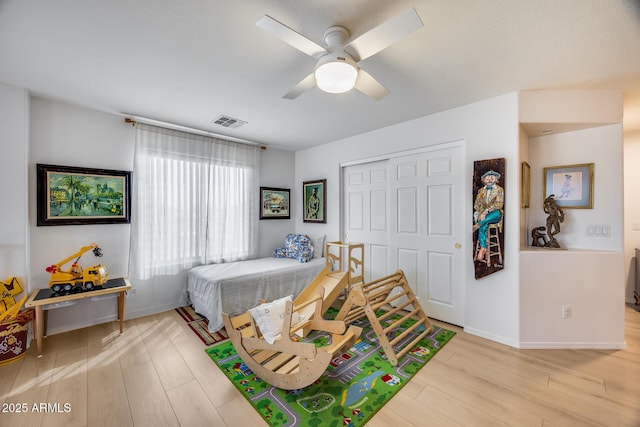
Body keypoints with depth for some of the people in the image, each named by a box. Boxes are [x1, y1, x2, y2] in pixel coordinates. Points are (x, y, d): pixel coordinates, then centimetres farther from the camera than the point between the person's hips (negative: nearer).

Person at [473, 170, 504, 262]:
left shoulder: (499, 189, 5)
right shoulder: (481, 190, 16)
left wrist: (487, 210, -23)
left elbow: (499, 204, -8)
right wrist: (480, 212, -8)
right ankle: (483, 248, -34)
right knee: (483, 226, -32)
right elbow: (477, 204, 11)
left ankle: (477, 225, -27)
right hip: (483, 214, 1)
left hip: (495, 214, -1)